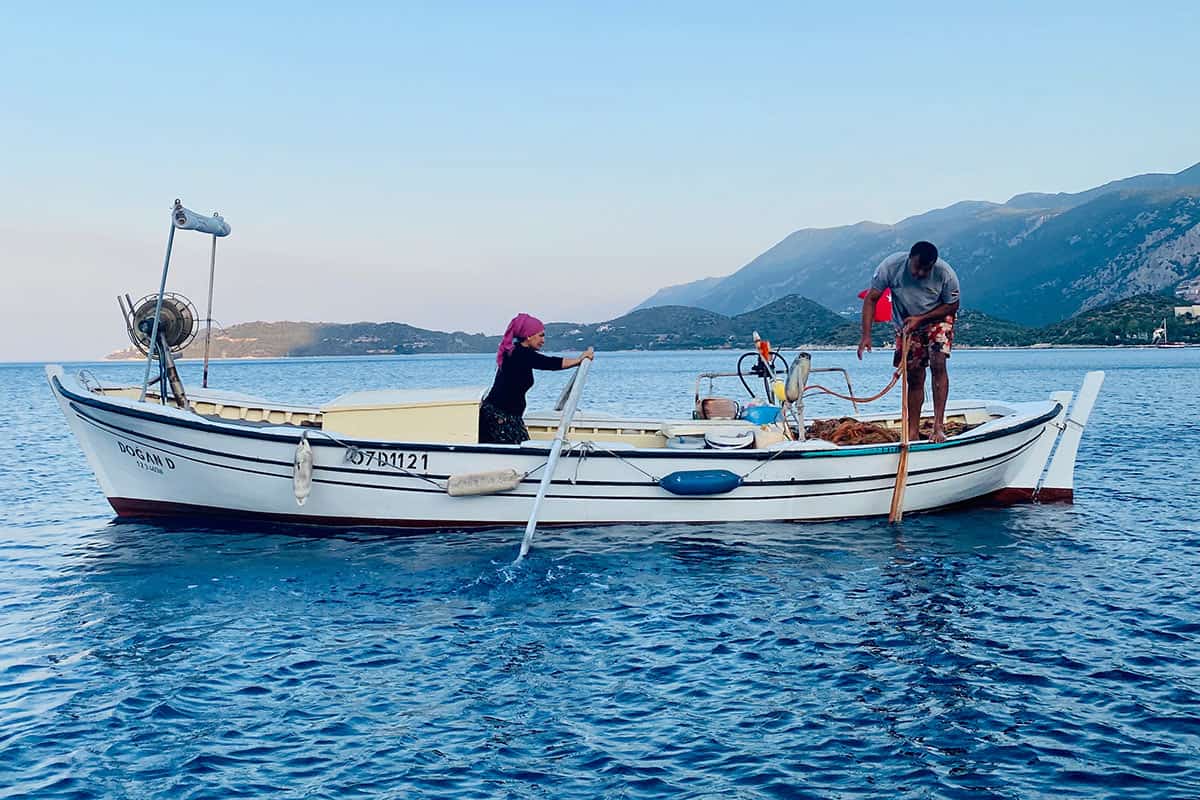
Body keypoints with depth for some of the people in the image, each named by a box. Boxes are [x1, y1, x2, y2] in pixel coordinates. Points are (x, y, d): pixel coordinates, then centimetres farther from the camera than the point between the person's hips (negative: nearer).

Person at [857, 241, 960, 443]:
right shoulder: (891, 266, -27)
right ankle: (913, 432, 6)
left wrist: (920, 318, -24)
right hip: (906, 324, 1)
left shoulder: (946, 274, -28)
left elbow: (952, 306, -13)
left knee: (938, 364, -21)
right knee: (914, 377, 0)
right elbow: (871, 299, -20)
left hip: (937, 319, -1)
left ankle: (938, 426, -20)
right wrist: (866, 335, -28)